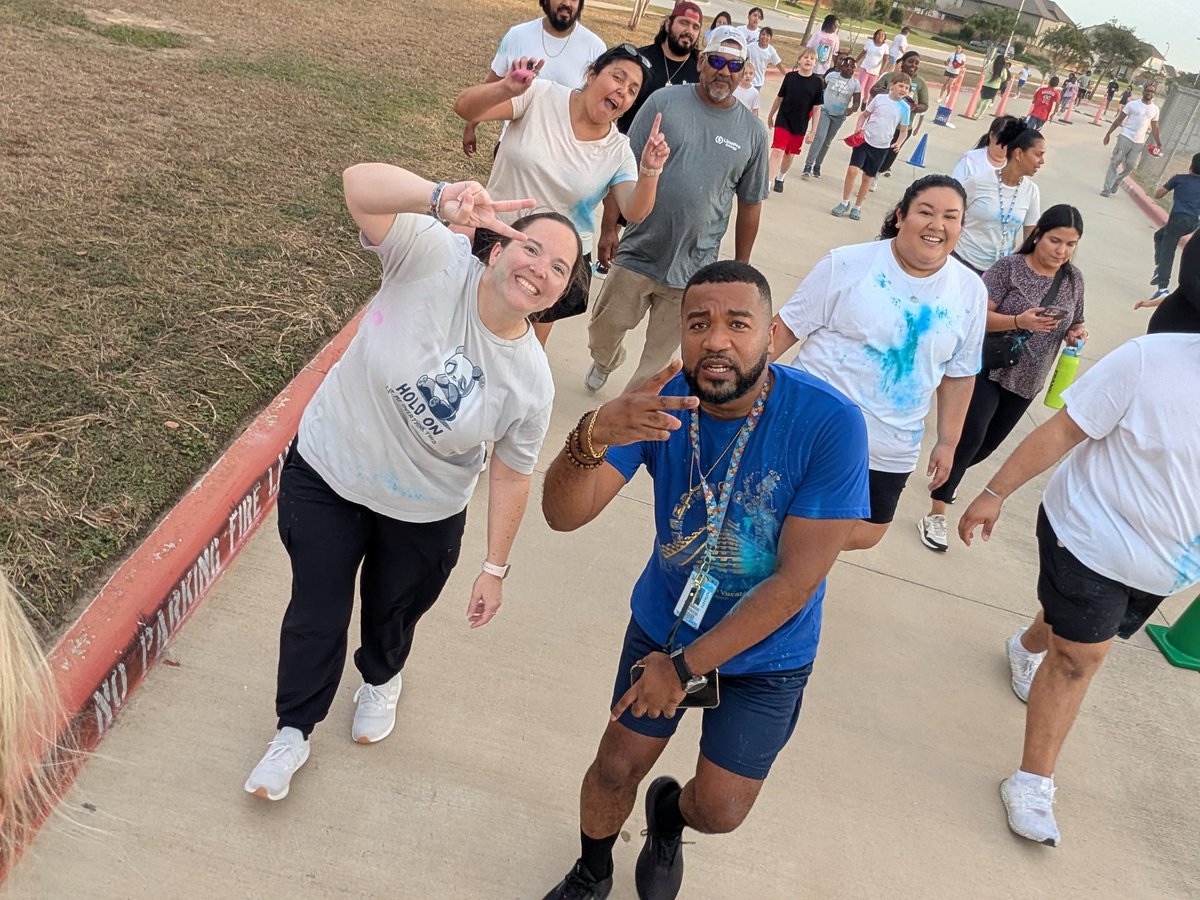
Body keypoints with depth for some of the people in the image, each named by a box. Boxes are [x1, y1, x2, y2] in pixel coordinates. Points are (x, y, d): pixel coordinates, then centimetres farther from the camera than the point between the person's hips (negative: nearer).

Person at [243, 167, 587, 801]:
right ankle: (293, 731, 42)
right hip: (324, 472, -1)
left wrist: (495, 567, -2)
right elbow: (359, 183, -37)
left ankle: (380, 680, 63)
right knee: (317, 612, 14)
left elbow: (512, 473, -8)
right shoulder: (436, 260, -25)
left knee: (393, 615, 25)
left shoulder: (531, 383, -20)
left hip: (423, 517, 1)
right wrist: (441, 198, -56)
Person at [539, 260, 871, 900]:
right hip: (664, 623, 2)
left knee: (718, 812, 10)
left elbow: (798, 578, -25)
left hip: (765, 654, -1)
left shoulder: (830, 423, -29)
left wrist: (686, 667, -19)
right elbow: (563, 514, -27)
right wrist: (591, 438, -50)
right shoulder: (658, 404, -20)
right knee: (615, 770, 13)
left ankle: (668, 812, 49)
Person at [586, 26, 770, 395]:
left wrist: (741, 267, 10)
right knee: (604, 330, 15)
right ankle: (604, 363, 48)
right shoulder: (664, 101, -3)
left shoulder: (752, 132, 2)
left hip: (693, 271, 1)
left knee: (659, 357, 10)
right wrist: (609, 227, -3)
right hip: (637, 254, 0)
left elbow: (750, 205, 9)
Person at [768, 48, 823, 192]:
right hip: (783, 121, -1)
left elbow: (817, 108, -3)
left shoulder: (817, 82, -6)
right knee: (777, 151, -12)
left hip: (800, 126, 1)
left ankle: (780, 178, 36)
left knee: (790, 154, 14)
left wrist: (813, 130, -4)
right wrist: (770, 115, 16)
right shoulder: (790, 77, -5)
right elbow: (779, 98, 7)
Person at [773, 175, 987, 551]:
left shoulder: (970, 292, 0)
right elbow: (788, 325, -5)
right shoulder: (848, 264, -10)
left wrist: (947, 442, 9)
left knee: (865, 534, 12)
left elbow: (959, 374, 8)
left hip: (890, 450, 4)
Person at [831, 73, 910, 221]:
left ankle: (857, 207, 23)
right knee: (852, 170, -13)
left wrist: (898, 142, -13)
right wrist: (859, 129, -9)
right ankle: (845, 203, 4)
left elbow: (903, 130, 6)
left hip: (881, 147, 1)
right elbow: (865, 115, 7)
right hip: (864, 140, -1)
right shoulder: (880, 98, -3)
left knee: (868, 177, 9)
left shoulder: (905, 108, -2)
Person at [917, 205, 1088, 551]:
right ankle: (935, 514, -11)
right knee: (970, 437, -19)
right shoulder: (1009, 267, -13)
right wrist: (1018, 321, -32)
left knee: (990, 442, 18)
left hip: (1027, 381, 6)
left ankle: (948, 474, 47)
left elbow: (1073, 324, 15)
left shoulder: (1073, 279, 3)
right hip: (988, 369, -6)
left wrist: (1077, 335, -8)